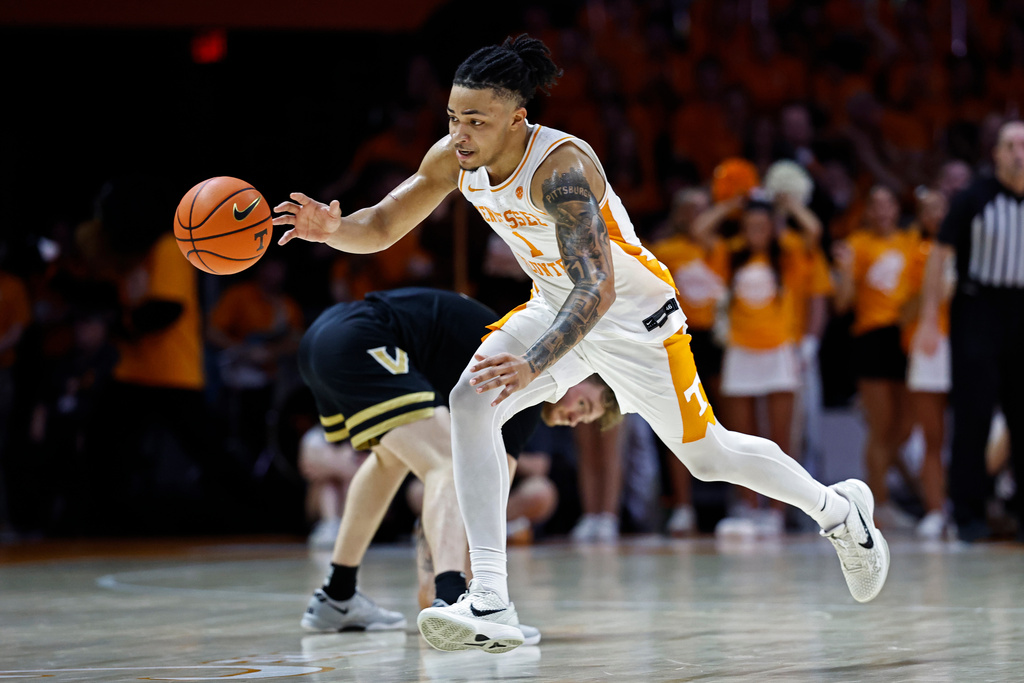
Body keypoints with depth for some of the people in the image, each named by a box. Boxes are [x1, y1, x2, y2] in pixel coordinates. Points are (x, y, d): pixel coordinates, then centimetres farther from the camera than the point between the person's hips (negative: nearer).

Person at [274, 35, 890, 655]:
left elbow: (598, 288, -43)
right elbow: (382, 227, -6)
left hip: (636, 315, -6)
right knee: (472, 400, -20)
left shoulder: (562, 167, -36)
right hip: (556, 306, 6)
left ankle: (839, 508, 41)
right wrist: (332, 229, -29)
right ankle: (491, 608, -24)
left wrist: (534, 365, -57)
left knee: (709, 455, 10)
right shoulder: (454, 158, -15)